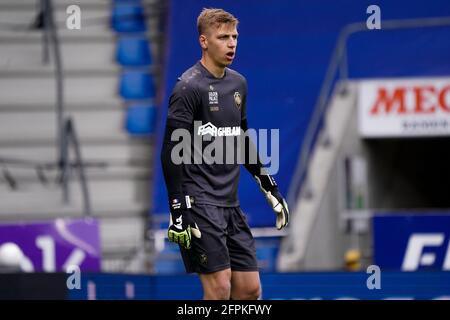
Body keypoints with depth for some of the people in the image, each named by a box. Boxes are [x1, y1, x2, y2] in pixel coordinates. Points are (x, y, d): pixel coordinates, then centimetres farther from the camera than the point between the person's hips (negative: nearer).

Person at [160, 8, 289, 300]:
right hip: (199, 203, -8)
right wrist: (177, 211, -18)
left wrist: (271, 189, 23)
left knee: (250, 290, 4)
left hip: (231, 203, 8)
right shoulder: (190, 87, -10)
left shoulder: (238, 83, 13)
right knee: (220, 289, -12)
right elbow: (171, 152, -13)